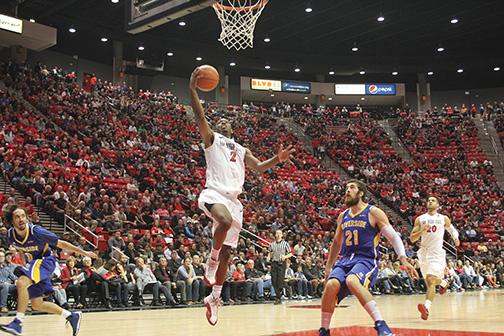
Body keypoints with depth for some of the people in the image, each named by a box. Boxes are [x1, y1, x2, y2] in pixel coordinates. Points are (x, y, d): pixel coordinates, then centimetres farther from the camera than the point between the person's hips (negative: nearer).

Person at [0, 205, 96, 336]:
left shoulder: (36, 231, -25)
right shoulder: (10, 234, -10)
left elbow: (61, 244, -19)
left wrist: (84, 253, -17)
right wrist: (24, 265, 13)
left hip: (45, 261, -7)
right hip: (31, 264, 7)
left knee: (21, 282, -32)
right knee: (37, 304, 6)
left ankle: (18, 322, -26)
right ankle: (72, 316, 20)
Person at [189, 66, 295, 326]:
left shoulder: (241, 150, 27)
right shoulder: (211, 138, 11)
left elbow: (259, 167, 24)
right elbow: (199, 115, -3)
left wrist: (278, 159, 7)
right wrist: (192, 88, -14)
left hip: (234, 200, 6)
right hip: (214, 193, -6)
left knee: (226, 252, 5)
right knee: (225, 220, -39)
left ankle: (214, 298, 16)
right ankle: (211, 261, -16)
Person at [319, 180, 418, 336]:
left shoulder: (374, 212, -2)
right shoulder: (343, 216, 15)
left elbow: (393, 237, -5)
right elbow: (336, 243, 26)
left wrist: (404, 260, -17)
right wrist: (328, 267, 25)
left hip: (366, 260, -5)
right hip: (345, 259, 5)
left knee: (351, 280, -37)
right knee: (331, 285, -25)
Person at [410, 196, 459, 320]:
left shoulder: (443, 219, 4)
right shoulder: (420, 219, 6)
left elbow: (452, 230, 21)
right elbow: (412, 238, 2)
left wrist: (456, 237, 1)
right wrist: (422, 231, -15)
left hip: (437, 253, -4)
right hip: (424, 252, 4)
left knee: (430, 280, -21)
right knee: (431, 280, 20)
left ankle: (426, 307, -32)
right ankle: (444, 283, 54)